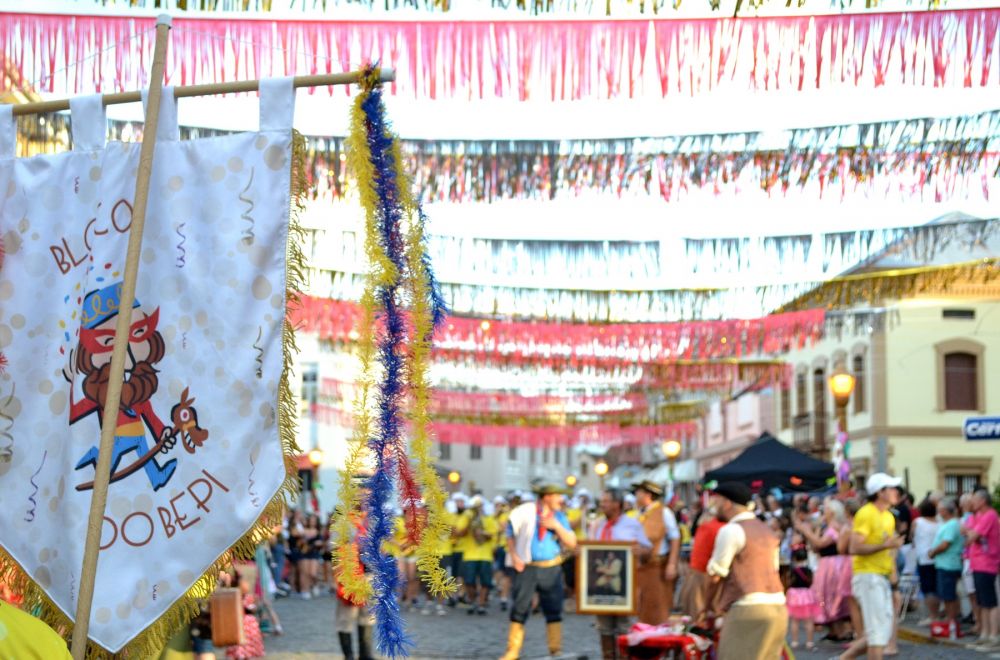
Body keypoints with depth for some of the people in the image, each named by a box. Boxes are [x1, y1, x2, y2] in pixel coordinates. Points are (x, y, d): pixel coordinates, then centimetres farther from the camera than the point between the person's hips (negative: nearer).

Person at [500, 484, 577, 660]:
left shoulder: (560, 517, 7)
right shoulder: (525, 512, -3)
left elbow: (572, 543, 2)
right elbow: (510, 533, 6)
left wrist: (557, 526, -11)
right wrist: (513, 555, -4)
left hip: (551, 568, 3)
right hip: (526, 567, -3)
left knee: (554, 610, 3)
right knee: (520, 608, -2)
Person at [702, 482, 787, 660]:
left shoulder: (731, 530, -7)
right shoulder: (765, 530, 19)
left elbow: (716, 575, -5)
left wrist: (708, 607, 9)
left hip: (749, 609, -8)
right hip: (777, 607, 8)